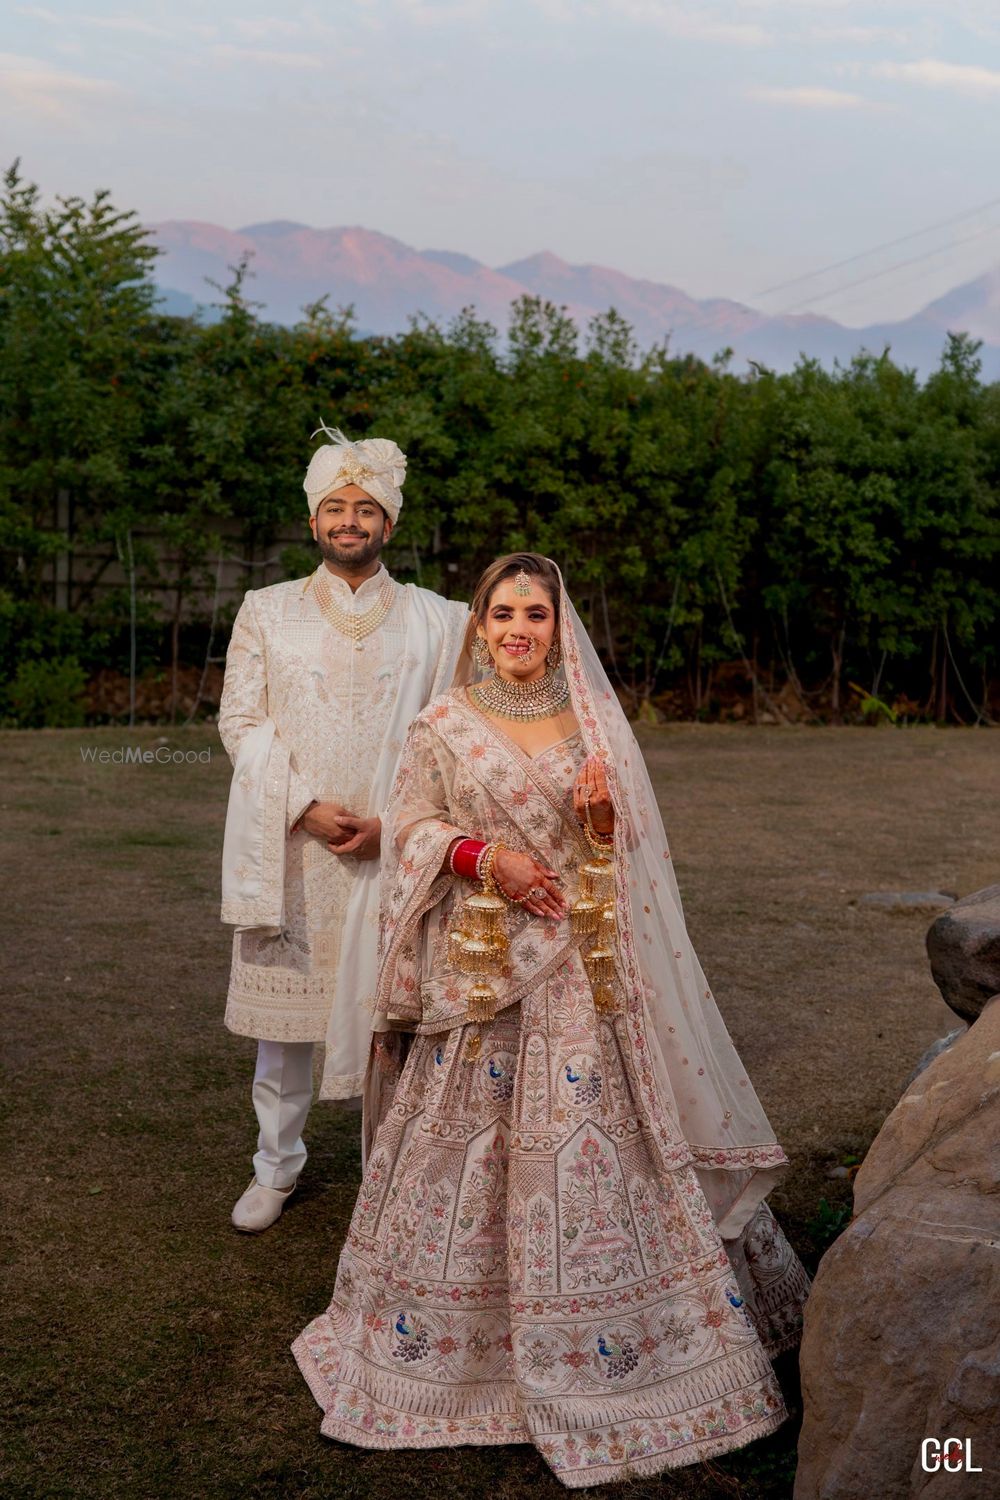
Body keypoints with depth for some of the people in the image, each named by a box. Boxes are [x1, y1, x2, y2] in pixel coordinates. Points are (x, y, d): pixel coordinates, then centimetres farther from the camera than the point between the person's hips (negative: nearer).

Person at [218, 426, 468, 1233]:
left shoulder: (436, 620, 6)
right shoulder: (267, 611, 9)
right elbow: (241, 721, 2)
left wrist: (392, 820, -10)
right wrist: (306, 807, -11)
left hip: (395, 844, -1)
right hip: (287, 843, 1)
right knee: (283, 1001, 7)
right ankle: (277, 1164, 23)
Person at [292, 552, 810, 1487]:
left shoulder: (592, 721, 7)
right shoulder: (444, 725, 2)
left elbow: (627, 847, 10)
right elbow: (413, 830, 1)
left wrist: (605, 818, -12)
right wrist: (488, 856, -15)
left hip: (581, 969, 2)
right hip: (479, 968, -1)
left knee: (590, 1132, 5)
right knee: (470, 1134, 4)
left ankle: (593, 1334, 21)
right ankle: (454, 1323, 22)